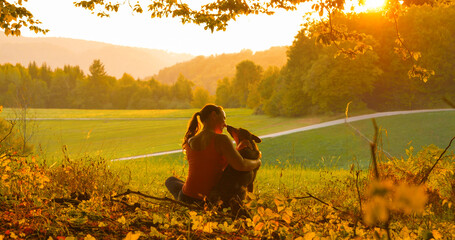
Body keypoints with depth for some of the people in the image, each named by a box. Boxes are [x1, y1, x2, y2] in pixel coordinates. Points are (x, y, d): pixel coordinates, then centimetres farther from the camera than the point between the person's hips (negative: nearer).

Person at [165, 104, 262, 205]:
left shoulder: (189, 142, 5)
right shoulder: (221, 139, -13)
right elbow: (240, 165, -24)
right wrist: (256, 162, -4)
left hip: (186, 199, 1)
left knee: (171, 181, 38)